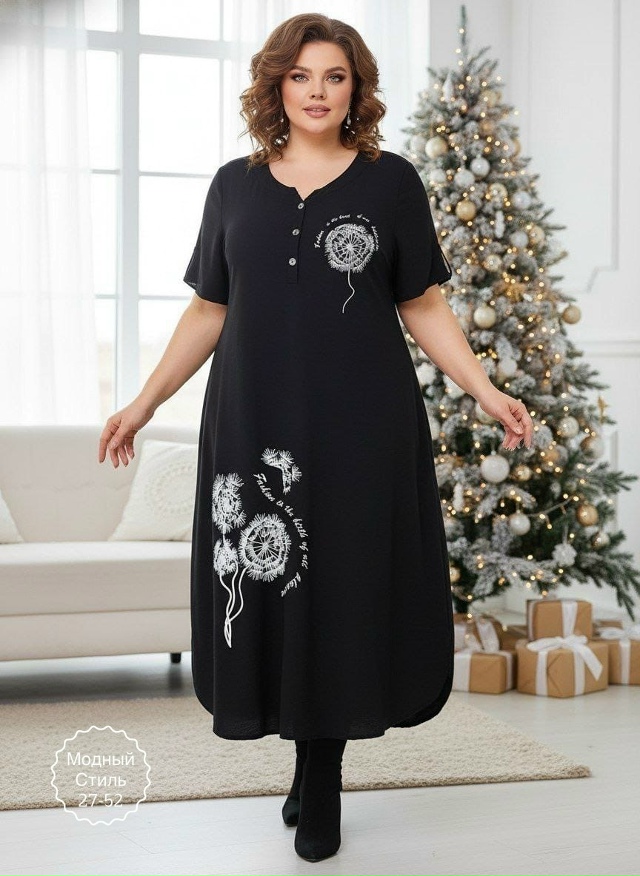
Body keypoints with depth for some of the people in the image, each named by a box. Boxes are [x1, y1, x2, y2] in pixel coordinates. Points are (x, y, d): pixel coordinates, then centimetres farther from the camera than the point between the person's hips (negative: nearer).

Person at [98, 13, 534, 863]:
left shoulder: (390, 180, 4)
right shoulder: (235, 185, 9)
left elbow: (423, 307, 5)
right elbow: (208, 311, 12)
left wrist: (488, 392, -5)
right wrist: (146, 402, 9)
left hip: (361, 425, -2)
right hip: (255, 425, 2)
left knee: (343, 587, 2)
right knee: (266, 590, 2)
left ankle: (320, 783, 16)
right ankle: (313, 764, 21)